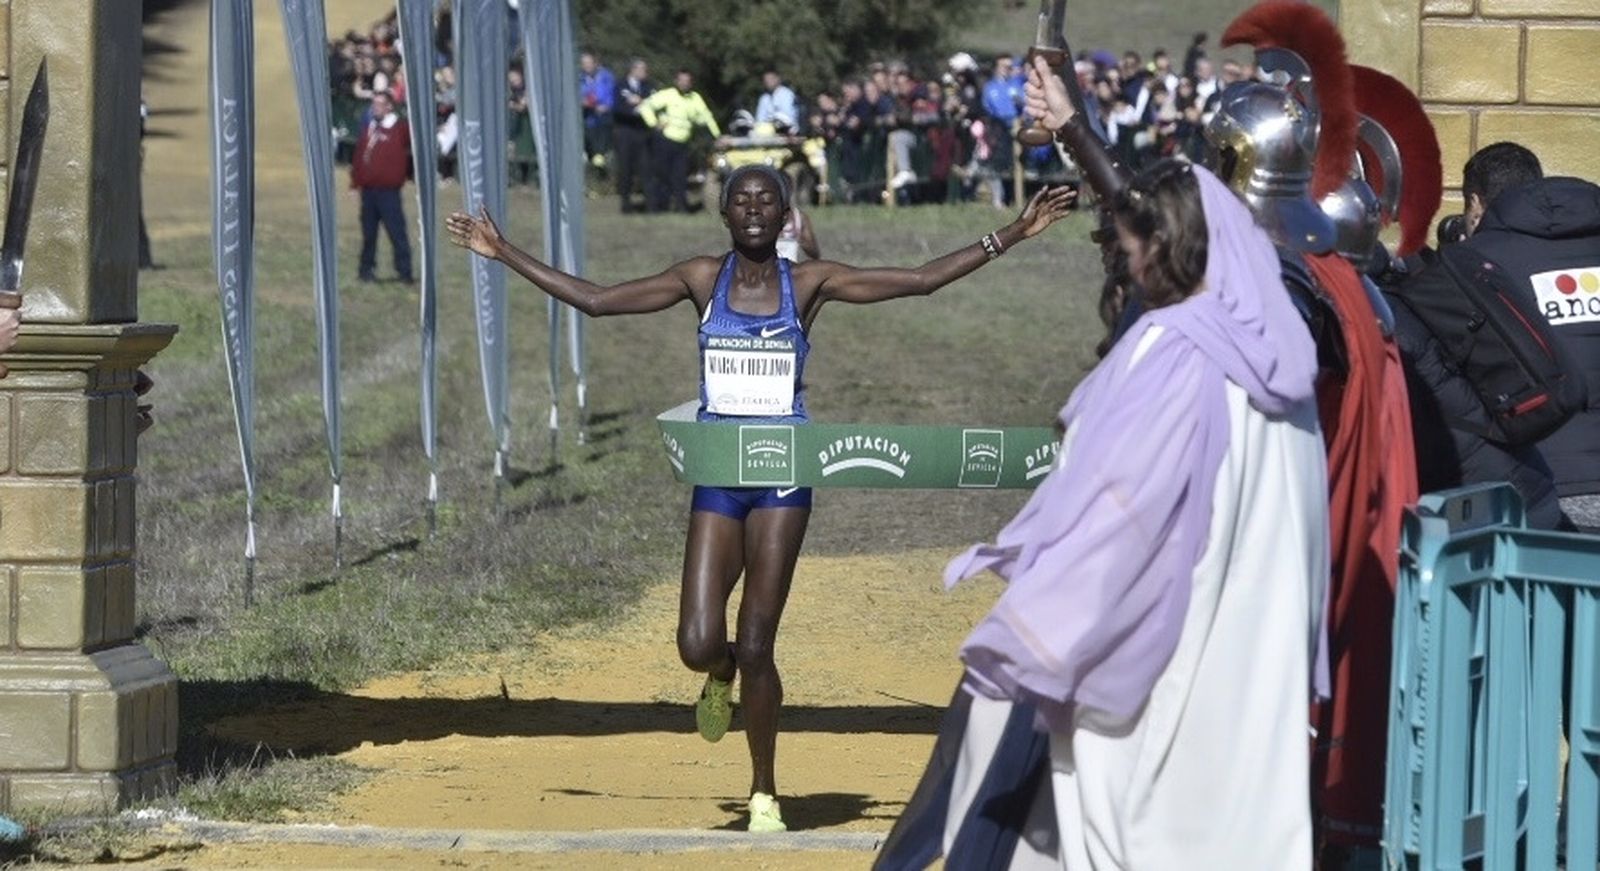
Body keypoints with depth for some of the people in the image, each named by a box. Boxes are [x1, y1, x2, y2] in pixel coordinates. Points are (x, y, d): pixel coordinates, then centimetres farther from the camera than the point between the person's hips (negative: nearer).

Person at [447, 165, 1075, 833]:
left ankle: (764, 793, 12)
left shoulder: (808, 283, 1)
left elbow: (920, 280, 1)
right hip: (718, 476, 2)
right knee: (698, 645, -9)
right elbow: (594, 301, 7)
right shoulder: (702, 280, 4)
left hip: (783, 477, -1)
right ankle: (722, 678, 30)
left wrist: (1007, 237, -4)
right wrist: (505, 255, 5)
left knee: (755, 648, -5)